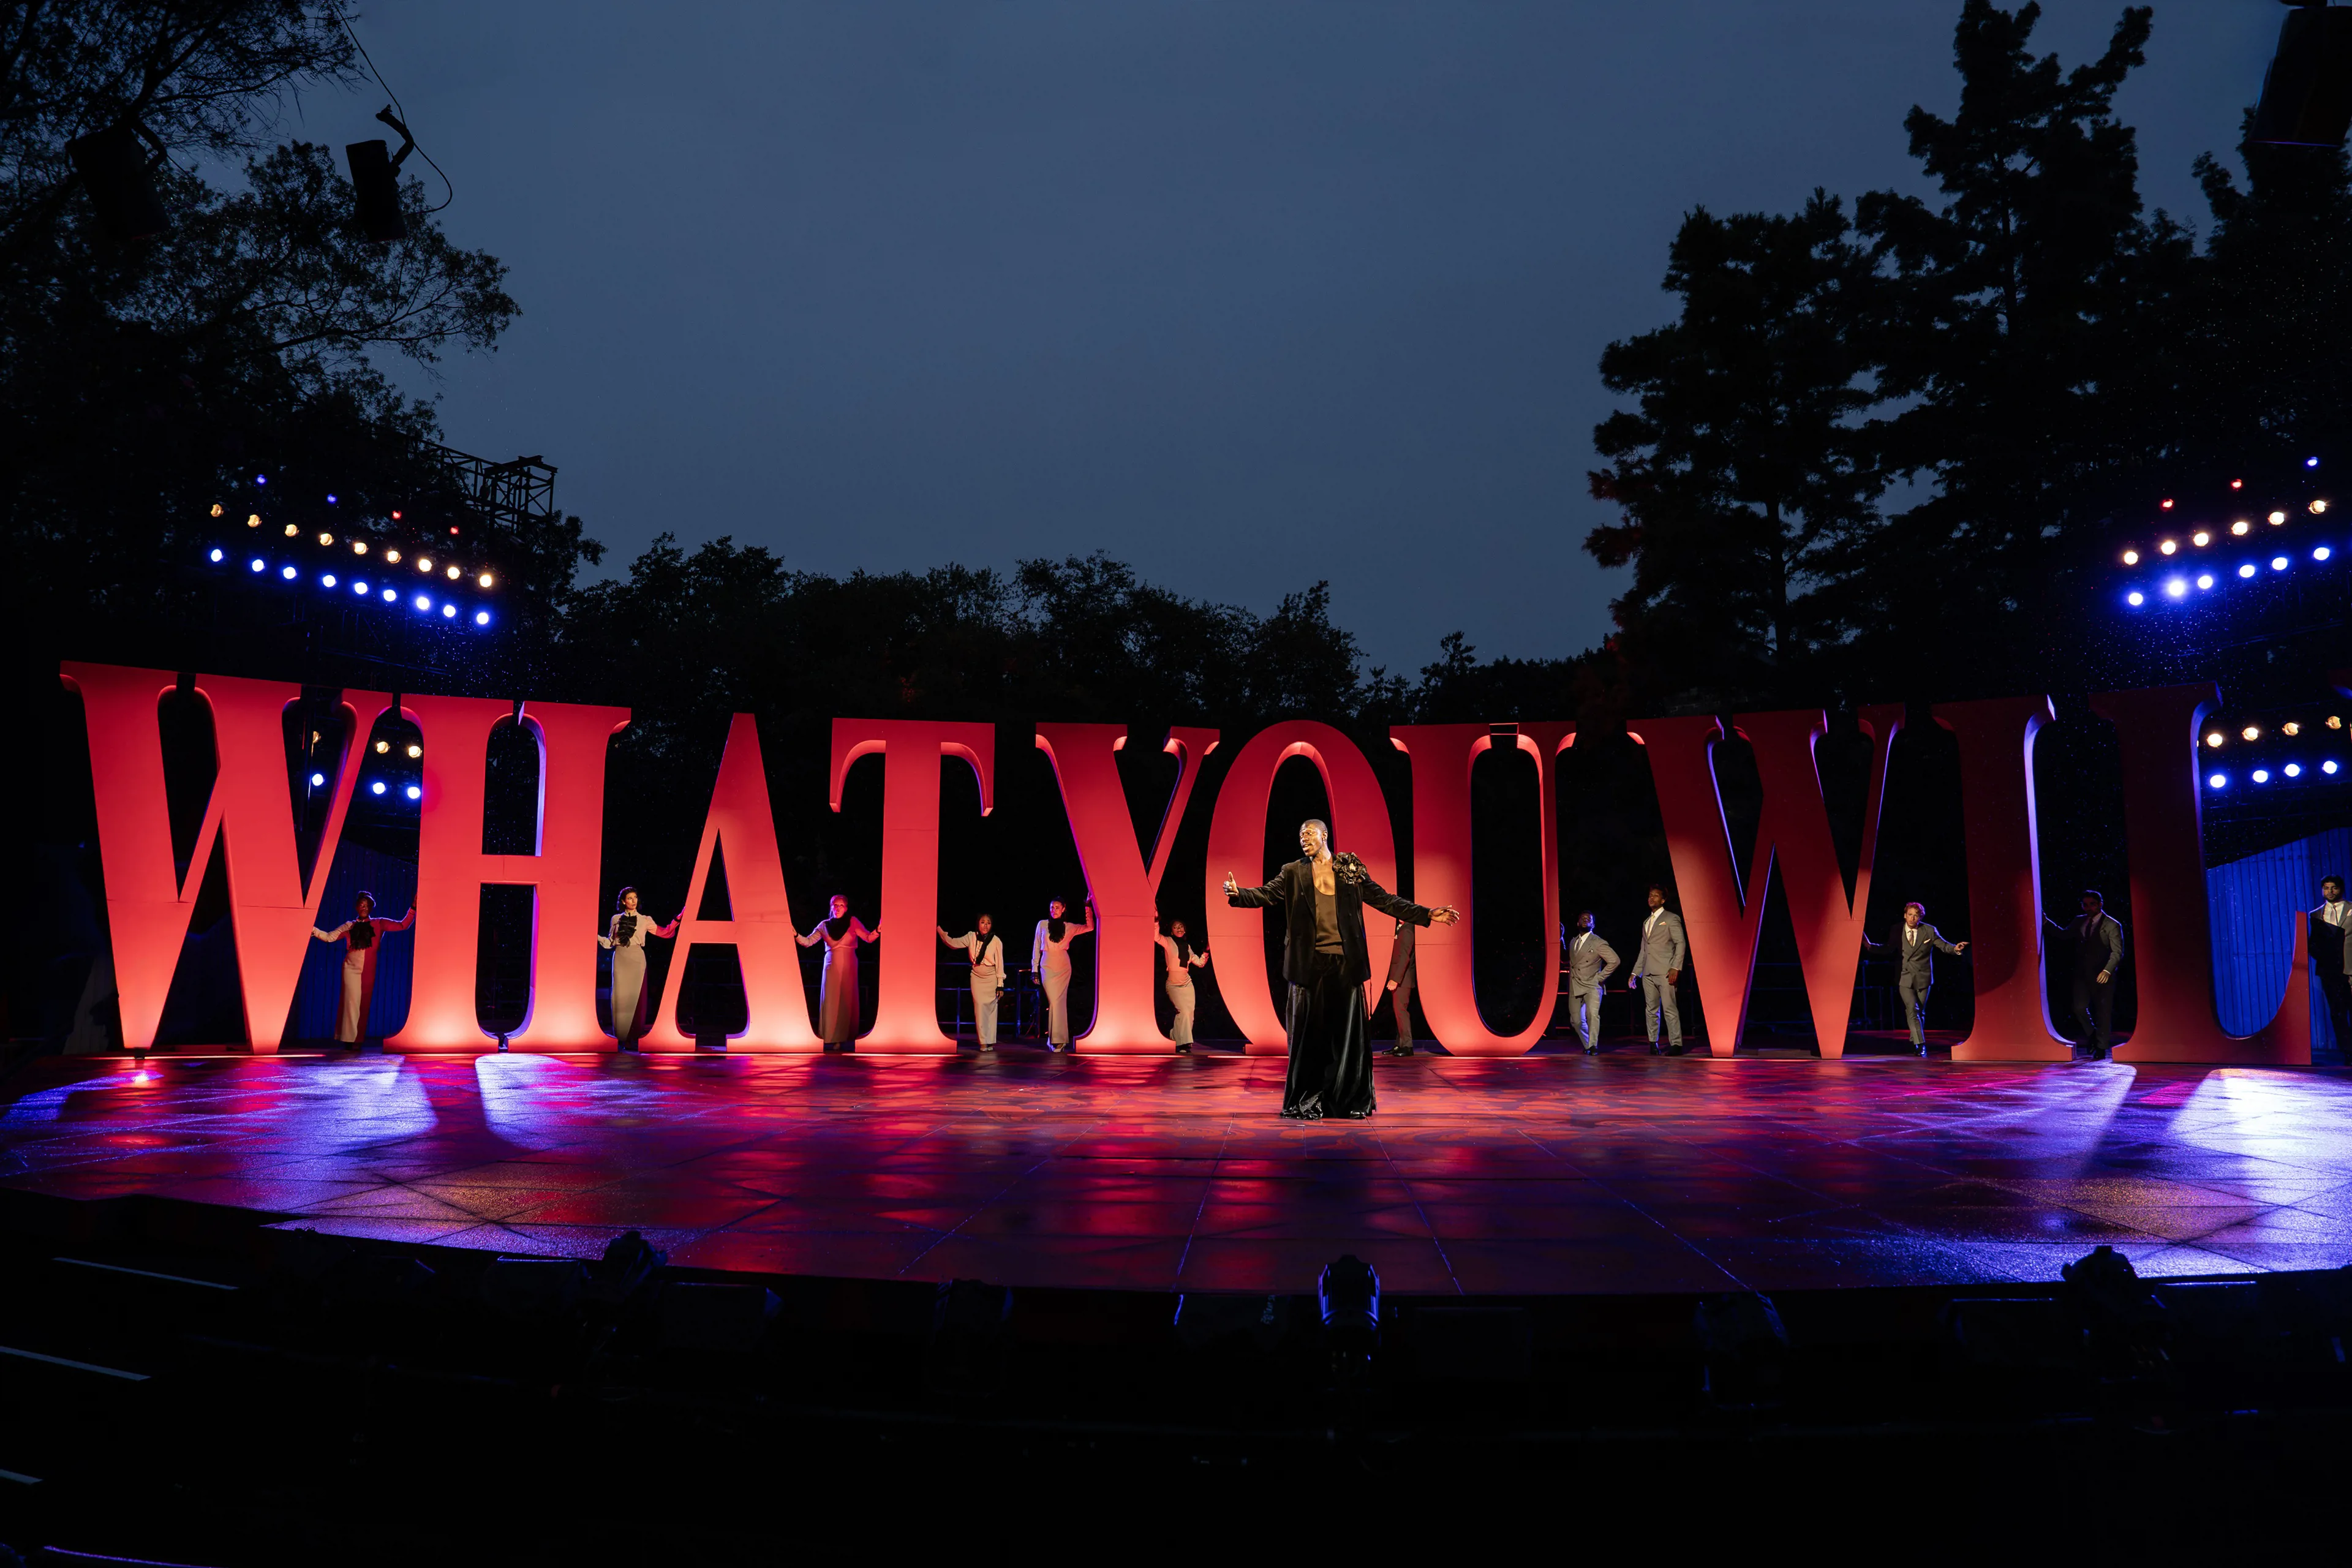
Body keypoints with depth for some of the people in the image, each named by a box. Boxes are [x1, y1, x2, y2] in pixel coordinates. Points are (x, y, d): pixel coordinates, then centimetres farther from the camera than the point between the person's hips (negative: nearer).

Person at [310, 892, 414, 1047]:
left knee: (365, 1004, 2)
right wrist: (312, 929, -7)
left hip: (369, 971, 1)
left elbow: (403, 925, 3)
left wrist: (413, 909, -8)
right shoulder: (349, 926, 11)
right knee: (352, 1002, -7)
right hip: (352, 968, -1)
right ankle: (349, 1039, -5)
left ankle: (359, 1040, 7)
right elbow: (329, 937, 7)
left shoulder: (379, 924, 10)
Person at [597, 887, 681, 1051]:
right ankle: (622, 1037, 2)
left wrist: (678, 919, -2)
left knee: (636, 997, -3)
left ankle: (633, 1038, 1)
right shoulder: (616, 919, 11)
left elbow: (665, 933, 6)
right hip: (620, 959, 1)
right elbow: (609, 943, 12)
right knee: (621, 996, -2)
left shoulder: (645, 920, 9)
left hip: (637, 960, -1)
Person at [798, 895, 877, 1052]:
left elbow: (869, 938, -7)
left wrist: (878, 931, -27)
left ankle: (847, 1040, 4)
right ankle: (832, 1040, -2)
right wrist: (796, 936, -14)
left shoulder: (853, 922, 1)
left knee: (847, 1001, 0)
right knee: (830, 1001, -4)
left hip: (848, 967, -1)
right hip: (831, 967, 1)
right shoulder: (824, 925, 7)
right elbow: (808, 942, 3)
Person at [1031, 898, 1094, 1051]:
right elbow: (1037, 947, 9)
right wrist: (1035, 968, 5)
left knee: (1060, 1001, -2)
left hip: (1063, 966, 1)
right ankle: (1057, 1039, -4)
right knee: (1053, 1001, -9)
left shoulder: (1069, 927, 9)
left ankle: (1056, 1039, 2)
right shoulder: (1042, 924, 7)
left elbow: (1089, 927, 4)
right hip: (1047, 966, -1)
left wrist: (1088, 910, -5)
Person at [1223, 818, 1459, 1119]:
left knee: (1348, 1031, 4)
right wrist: (1239, 894, -24)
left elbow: (1385, 900, 9)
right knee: (1309, 1031, 1)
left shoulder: (1351, 870, 9)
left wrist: (1427, 914, 3)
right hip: (1310, 964, 0)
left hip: (1346, 962, 0)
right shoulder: (1293, 873, 9)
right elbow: (1266, 895, -4)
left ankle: (1350, 1100, 13)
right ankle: (1307, 1102, 8)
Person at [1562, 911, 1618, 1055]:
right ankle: (1587, 1045, 26)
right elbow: (1565, 960, 21)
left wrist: (1601, 977, -10)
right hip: (1575, 987, 5)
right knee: (1576, 1021, 6)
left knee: (1592, 1014, -25)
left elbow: (1614, 960, -9)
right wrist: (1560, 940, 13)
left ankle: (1593, 1046, -15)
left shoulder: (1598, 943, -5)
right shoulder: (1572, 942, 13)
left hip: (1592, 986, -5)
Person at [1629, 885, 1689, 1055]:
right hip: (1648, 974, 7)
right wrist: (1635, 973, 18)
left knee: (1670, 1009, -10)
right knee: (1651, 1010, 5)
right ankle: (1653, 1044, 9)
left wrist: (1676, 968, -15)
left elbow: (1681, 944, -5)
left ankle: (1676, 1044, -9)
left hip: (1665, 972, -6)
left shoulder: (1671, 918, 3)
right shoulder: (1646, 923, 22)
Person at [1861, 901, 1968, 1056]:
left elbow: (1944, 945, -2)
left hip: (1923, 978, 1)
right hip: (1905, 978, -1)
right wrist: (1870, 945, -12)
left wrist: (1955, 948, -22)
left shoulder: (1929, 931, -3)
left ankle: (1914, 1041, 27)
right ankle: (1921, 1044, -13)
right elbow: (1886, 948, 2)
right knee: (1912, 1010, -13)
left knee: (1920, 1012, 10)